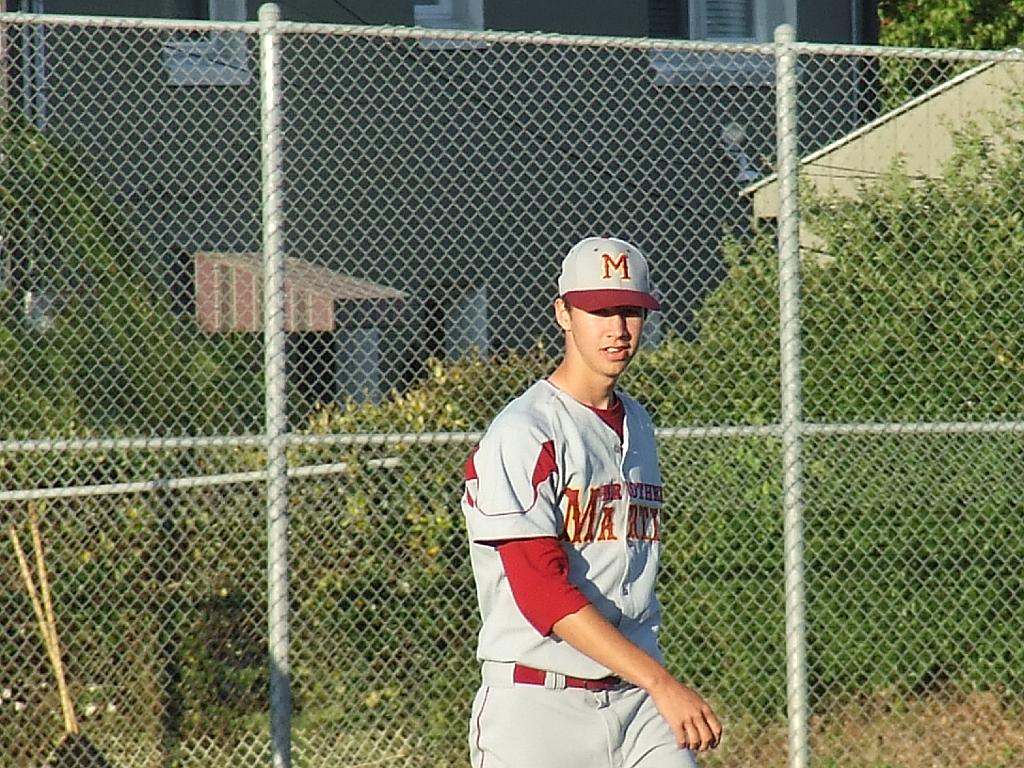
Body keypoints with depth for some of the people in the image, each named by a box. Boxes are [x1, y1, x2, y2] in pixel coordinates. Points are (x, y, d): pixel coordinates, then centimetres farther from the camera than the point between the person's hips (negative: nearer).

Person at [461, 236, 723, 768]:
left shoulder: (636, 425, 16)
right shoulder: (521, 435, -10)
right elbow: (542, 592, -18)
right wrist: (660, 683, -23)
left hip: (638, 702, 6)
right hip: (537, 707, -6)